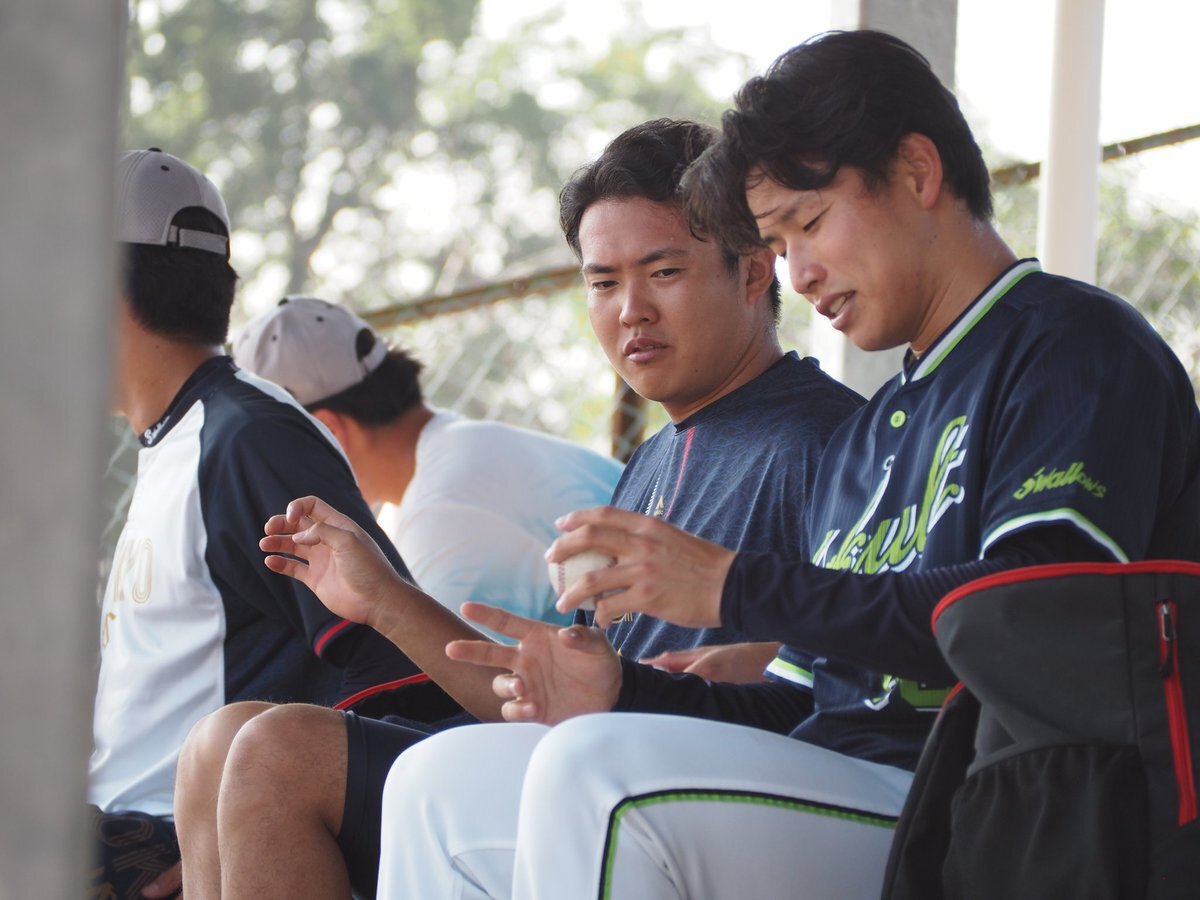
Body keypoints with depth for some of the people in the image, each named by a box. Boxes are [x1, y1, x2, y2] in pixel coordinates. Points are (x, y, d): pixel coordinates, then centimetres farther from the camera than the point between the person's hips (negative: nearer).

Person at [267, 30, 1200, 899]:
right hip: (833, 796, 9)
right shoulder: (865, 437, 26)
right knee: (445, 782, 4)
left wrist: (736, 586, -17)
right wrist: (613, 695, 6)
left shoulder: (1074, 346, -2)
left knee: (600, 778, -29)